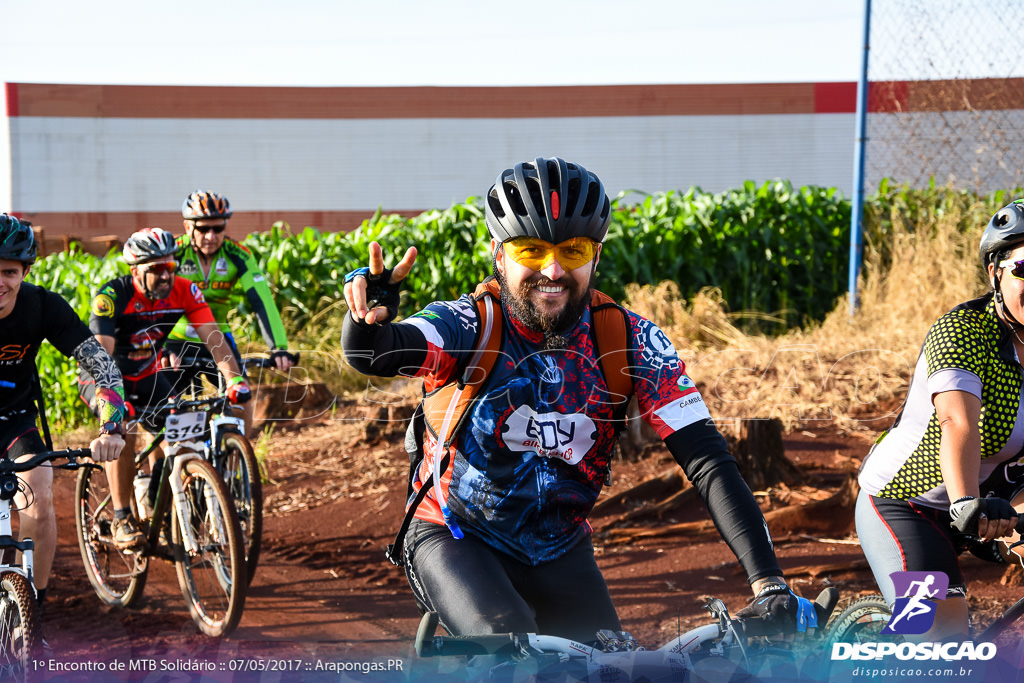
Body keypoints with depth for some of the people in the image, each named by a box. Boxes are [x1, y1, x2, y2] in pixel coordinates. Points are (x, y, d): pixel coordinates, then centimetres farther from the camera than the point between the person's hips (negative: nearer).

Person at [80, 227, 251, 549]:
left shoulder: (184, 292, -19)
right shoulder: (112, 296, -30)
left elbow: (213, 338, -25)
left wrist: (236, 380, -41)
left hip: (147, 376, 4)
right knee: (123, 432, -31)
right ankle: (122, 520, -20)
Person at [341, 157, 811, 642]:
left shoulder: (632, 342, -13)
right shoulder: (470, 326, -19)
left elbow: (708, 460, -17)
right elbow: (371, 354, -38)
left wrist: (770, 585, -28)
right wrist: (370, 310, -63)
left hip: (559, 553, 4)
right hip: (455, 539, -4)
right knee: (507, 647, -31)